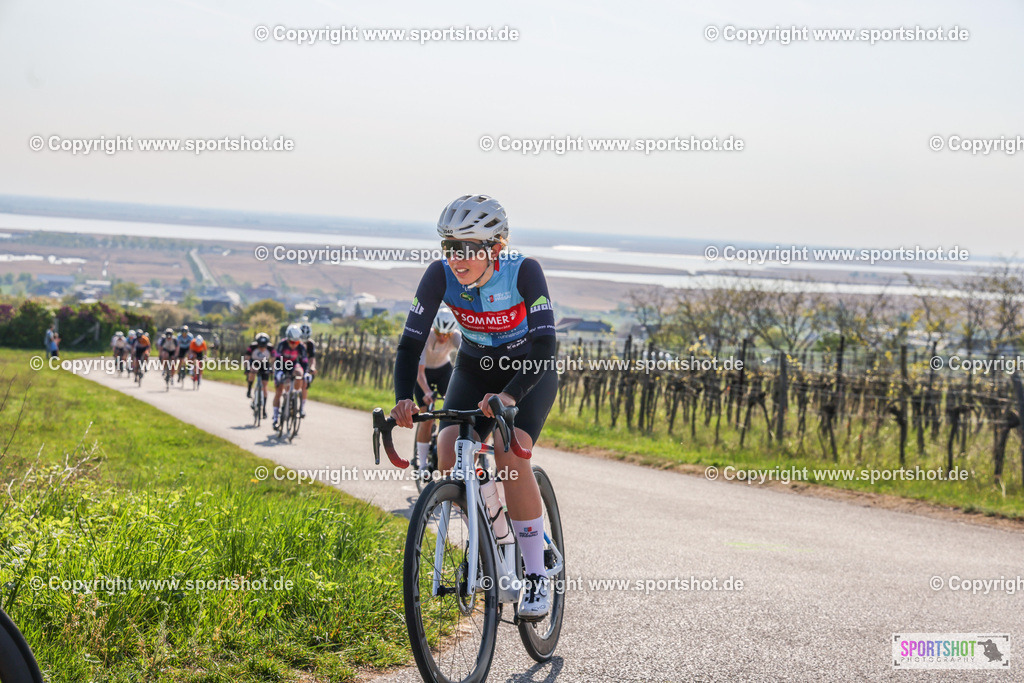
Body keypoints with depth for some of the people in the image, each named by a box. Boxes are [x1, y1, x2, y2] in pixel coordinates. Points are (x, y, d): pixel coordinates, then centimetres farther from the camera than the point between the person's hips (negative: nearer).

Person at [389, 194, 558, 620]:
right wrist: (404, 399, -40)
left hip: (531, 372, -3)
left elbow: (544, 346, -37)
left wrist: (509, 395, -52)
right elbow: (410, 344, -22)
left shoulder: (524, 272, -30)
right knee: (449, 452, -21)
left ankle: (536, 576, -18)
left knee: (509, 452, -28)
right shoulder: (440, 276, -22)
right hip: (474, 370, 3)